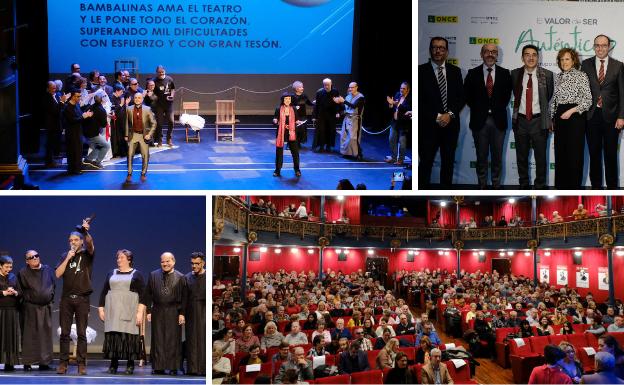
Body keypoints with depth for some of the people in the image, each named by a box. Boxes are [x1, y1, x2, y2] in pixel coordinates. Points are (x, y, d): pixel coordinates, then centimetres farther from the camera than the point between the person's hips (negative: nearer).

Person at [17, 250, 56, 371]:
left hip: (46, 308, 4)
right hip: (30, 308, -4)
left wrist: (50, 297, 9)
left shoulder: (48, 270, 8)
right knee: (30, 335, -3)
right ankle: (27, 363, 1)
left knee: (45, 335, 5)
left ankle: (44, 362, 11)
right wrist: (29, 298, -5)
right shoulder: (23, 273, -3)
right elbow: (20, 290, 0)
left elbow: (53, 286, 17)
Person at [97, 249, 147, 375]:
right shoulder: (111, 274, 15)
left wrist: (140, 312, -11)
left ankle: (130, 364, 0)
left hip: (129, 311, -3)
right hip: (113, 311, 3)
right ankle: (113, 364, 2)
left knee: (129, 336, -6)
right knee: (113, 336, -3)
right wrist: (101, 308, 7)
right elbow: (104, 292, 16)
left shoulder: (137, 275, 4)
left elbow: (143, 295, -2)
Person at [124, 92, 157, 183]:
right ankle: (129, 174, 8)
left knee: (145, 156, 0)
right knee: (130, 155, -3)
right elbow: (127, 123, 9)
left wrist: (149, 134, -9)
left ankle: (143, 174, 15)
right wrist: (126, 135, 6)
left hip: (144, 135, -1)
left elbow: (153, 123, -1)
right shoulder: (129, 109, 0)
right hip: (133, 135, 1)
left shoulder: (147, 109, -4)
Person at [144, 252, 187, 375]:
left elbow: (184, 297, 0)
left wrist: (182, 313, -6)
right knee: (158, 339, 3)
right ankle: (158, 366, 9)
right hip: (157, 312, 2)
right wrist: (149, 311, 0)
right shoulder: (153, 275, 5)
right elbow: (148, 294, 6)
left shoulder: (180, 278, 0)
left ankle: (173, 367, 5)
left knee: (172, 340, 0)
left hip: (173, 312, -2)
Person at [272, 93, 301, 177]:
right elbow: (274, 121, 0)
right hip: (281, 133, -1)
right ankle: (277, 170, 14)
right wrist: (276, 122, -20)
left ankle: (297, 170, 15)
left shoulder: (293, 109, 2)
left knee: (295, 151, 1)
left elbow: (296, 121, 11)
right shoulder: (279, 109, -3)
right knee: (279, 152, 4)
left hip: (291, 133, 1)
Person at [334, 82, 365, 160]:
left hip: (355, 119, -7)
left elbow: (354, 106, -24)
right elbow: (345, 106, 10)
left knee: (353, 137, -11)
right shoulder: (349, 96, 8)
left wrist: (343, 101, -27)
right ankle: (346, 152, 21)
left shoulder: (360, 97, -11)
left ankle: (358, 154, -3)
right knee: (344, 136, 9)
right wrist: (339, 102, -8)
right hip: (346, 118, 7)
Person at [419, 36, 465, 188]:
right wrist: (436, 117, -12)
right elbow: (418, 100, -6)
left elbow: (461, 97, 7)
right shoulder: (421, 71, -3)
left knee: (448, 162, 9)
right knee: (426, 163, -3)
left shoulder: (455, 71, 9)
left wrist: (450, 114, -8)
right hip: (428, 125, -4)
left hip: (451, 124, 4)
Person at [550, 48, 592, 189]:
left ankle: (574, 187, 5)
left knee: (574, 152, -3)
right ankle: (560, 185, 15)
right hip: (560, 117, 6)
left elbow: (588, 100, -8)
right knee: (560, 152, 7)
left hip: (575, 116, -6)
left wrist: (571, 111, -17)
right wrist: (551, 118, 13)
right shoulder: (559, 77, 13)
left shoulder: (581, 76, -5)